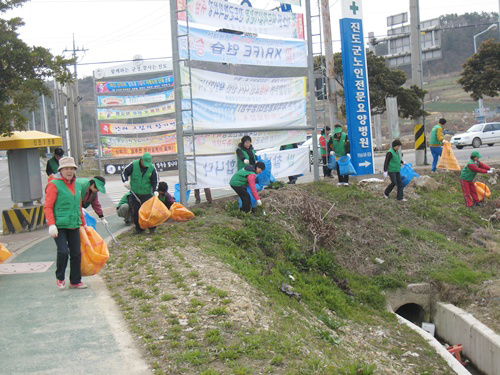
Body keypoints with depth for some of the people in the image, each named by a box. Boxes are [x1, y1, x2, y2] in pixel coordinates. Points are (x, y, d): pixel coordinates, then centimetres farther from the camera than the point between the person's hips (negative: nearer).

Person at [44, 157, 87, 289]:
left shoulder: (77, 185, 15)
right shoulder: (54, 185, -5)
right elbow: (48, 207, -9)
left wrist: (83, 223, 25)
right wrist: (51, 225, -17)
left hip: (74, 226, 6)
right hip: (59, 226, -6)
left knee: (76, 253, 6)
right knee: (63, 251, -14)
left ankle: (75, 281, 19)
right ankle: (60, 278, 10)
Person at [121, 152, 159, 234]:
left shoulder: (152, 168, -5)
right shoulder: (133, 165, -7)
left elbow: (155, 181, 1)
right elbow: (124, 172, 3)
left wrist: (155, 190, -14)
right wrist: (125, 181, -15)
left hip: (147, 194, -1)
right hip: (135, 193, 1)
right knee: (136, 212, 4)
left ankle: (152, 227, 10)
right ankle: (139, 228, 17)